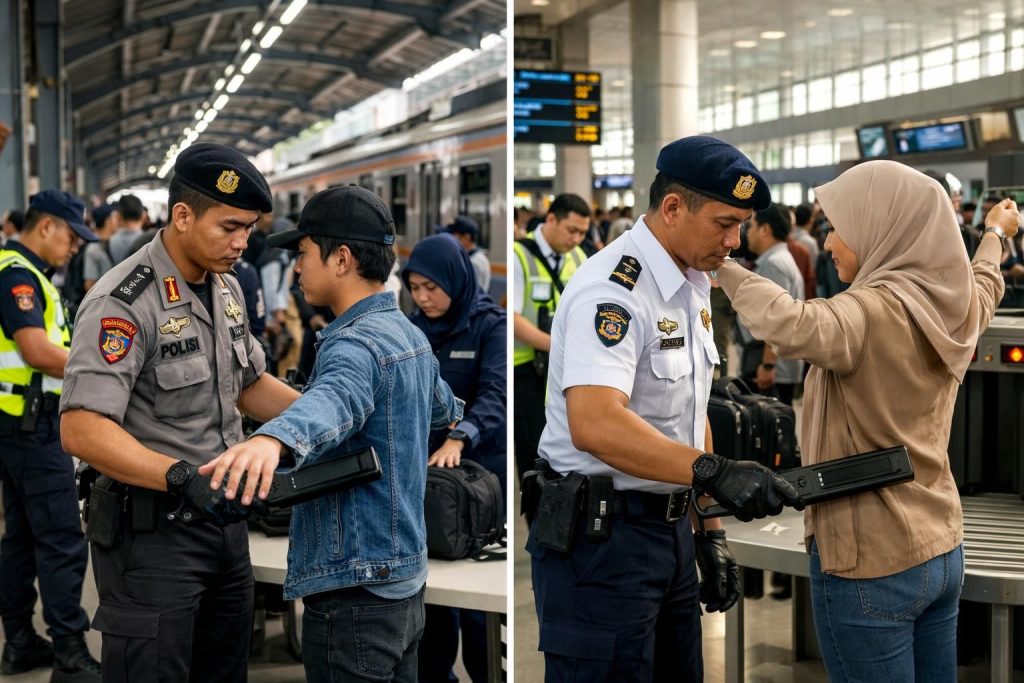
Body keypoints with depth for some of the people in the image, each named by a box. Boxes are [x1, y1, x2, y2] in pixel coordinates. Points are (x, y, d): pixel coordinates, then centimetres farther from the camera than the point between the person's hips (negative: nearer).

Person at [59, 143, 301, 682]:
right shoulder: (124, 302, -19)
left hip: (224, 520, 8)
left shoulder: (227, 288, 8)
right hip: (152, 533, -8)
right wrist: (183, 477, -37)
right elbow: (82, 430, -27)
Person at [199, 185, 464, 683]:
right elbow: (443, 408, 32)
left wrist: (271, 438, -64)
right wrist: (452, 415, 57)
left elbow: (334, 398, -43)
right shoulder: (409, 335, 11)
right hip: (404, 584, 10)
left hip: (354, 592, -9)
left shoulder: (357, 344, -18)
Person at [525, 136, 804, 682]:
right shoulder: (613, 289, -20)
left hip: (670, 529, 9)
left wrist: (710, 530, 16)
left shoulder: (692, 286, 11)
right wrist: (714, 472, -41)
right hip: (600, 535, -9)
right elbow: (594, 425, -34)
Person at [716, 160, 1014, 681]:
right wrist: (995, 233, 49)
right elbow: (985, 281, 28)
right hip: (942, 550, 8)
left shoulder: (875, 310, -23)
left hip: (870, 562, -8)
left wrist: (723, 270, -30)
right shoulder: (957, 304, 3)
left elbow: (794, 328, -44)